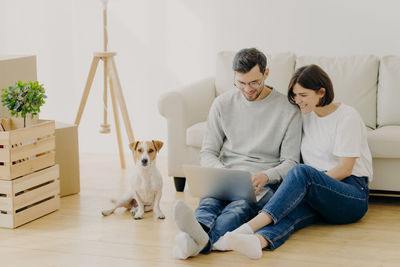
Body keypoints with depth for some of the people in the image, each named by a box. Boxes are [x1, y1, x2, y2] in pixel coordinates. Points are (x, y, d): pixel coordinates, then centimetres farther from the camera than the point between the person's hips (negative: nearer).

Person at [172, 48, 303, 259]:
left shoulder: (288, 110, 4)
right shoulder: (223, 104, 12)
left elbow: (290, 162, 4)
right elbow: (208, 153, 12)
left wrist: (266, 176, -18)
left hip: (265, 184, -2)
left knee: (241, 205, -38)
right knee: (209, 201, -35)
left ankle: (199, 241, -69)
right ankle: (199, 232, -71)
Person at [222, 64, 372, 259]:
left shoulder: (347, 117, -4)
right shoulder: (307, 116, 15)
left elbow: (344, 169, -10)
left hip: (353, 196, -5)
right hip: (317, 196, 5)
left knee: (301, 172, -34)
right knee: (292, 209, -31)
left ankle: (250, 226, -50)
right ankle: (258, 240, -64)